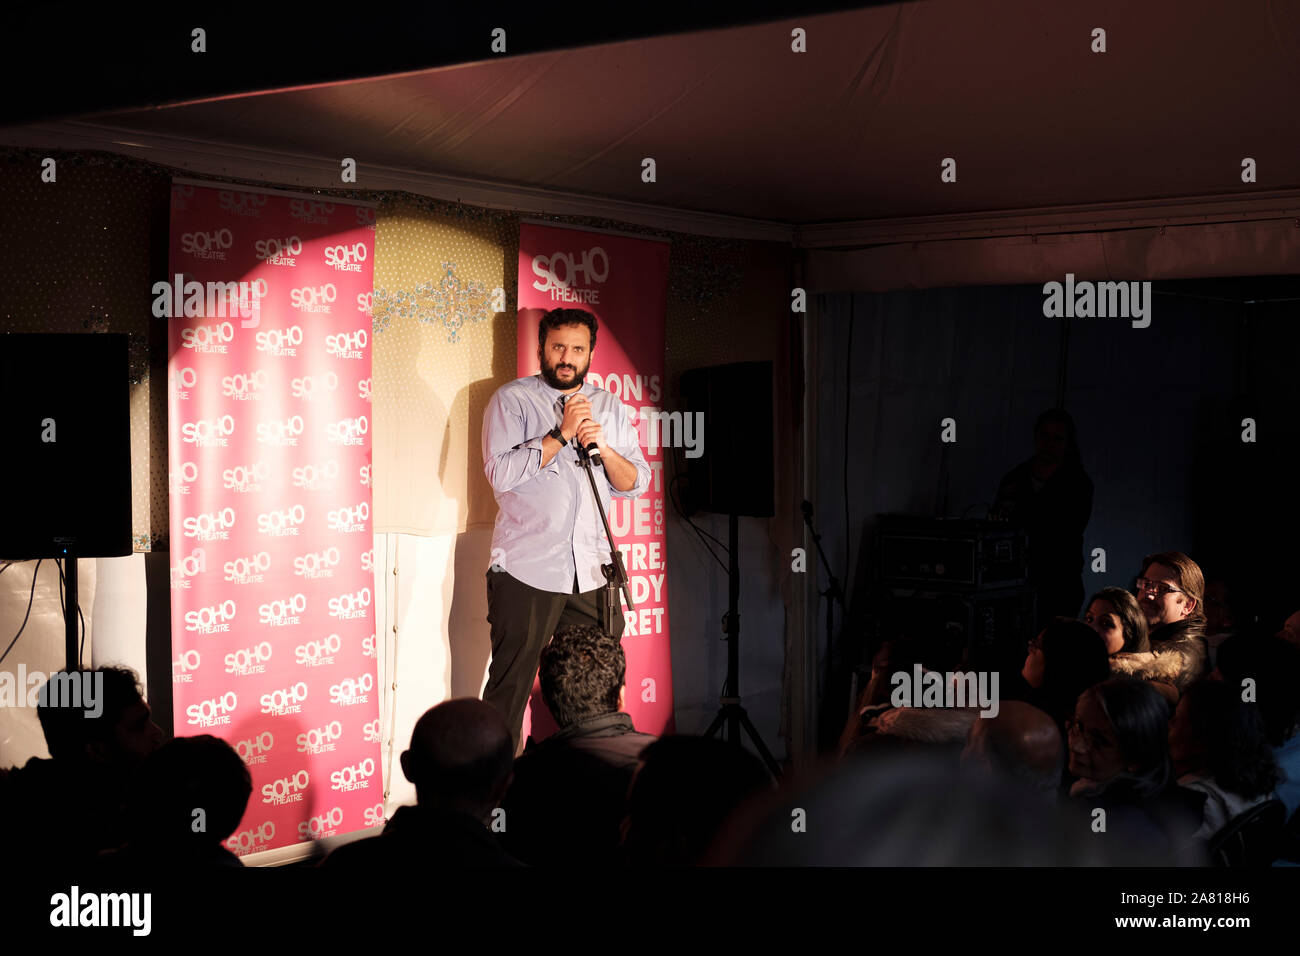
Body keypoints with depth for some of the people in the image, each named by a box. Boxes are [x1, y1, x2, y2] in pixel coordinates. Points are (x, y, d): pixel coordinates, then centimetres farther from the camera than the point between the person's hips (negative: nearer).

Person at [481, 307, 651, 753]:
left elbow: (636, 483, 12)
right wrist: (562, 434, -13)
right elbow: (501, 473, -11)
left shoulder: (610, 407, 16)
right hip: (527, 570, -4)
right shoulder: (512, 399, 2)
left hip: (593, 573, 4)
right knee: (509, 688, -3)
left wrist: (603, 447, -7)